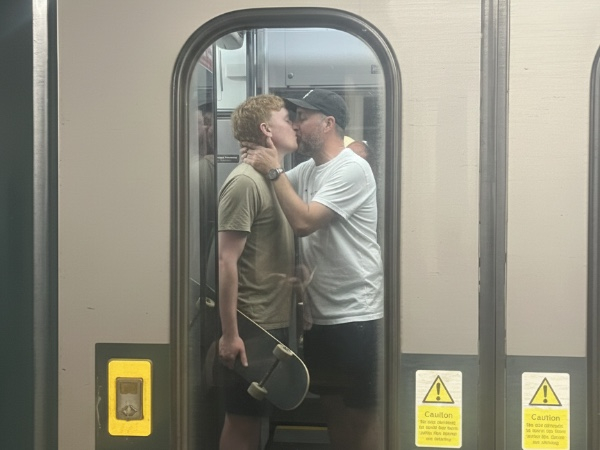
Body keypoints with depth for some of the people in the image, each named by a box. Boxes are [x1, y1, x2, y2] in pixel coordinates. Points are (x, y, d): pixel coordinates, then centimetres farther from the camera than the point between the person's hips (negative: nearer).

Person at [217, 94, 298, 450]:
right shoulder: (245, 182, -15)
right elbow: (227, 261, -19)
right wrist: (230, 332, -20)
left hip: (276, 321, 8)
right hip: (252, 325, -8)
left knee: (258, 416, 17)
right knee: (242, 420, 3)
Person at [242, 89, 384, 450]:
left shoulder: (352, 169, -15)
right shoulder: (308, 169, 11)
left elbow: (303, 222, -24)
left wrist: (274, 170, -17)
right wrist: (256, 163, -1)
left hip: (355, 314, -8)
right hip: (320, 313, 8)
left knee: (361, 411, 2)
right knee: (333, 404, 17)